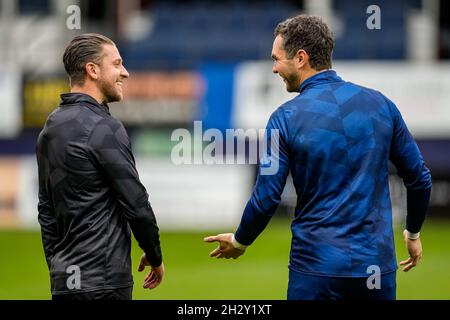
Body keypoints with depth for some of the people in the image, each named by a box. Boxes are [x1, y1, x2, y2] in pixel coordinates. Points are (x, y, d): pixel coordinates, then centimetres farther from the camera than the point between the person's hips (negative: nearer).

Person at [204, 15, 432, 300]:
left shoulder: (286, 118, -8)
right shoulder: (381, 105, 2)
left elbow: (266, 199, -7)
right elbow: (420, 178, 7)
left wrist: (240, 242, 12)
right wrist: (413, 233, 23)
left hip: (317, 266, -3)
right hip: (378, 264, 3)